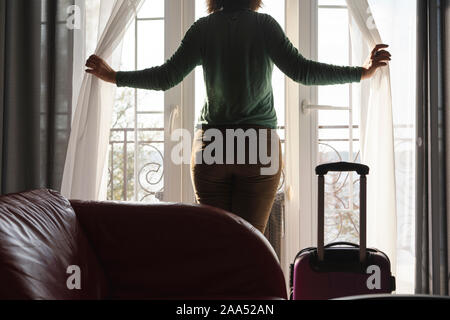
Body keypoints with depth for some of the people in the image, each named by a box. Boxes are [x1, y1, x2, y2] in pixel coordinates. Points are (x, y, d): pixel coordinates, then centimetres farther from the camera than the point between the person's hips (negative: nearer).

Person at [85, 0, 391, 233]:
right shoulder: (264, 25, -1)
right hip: (260, 145, -1)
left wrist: (115, 77, 16)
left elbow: (166, 77, 2)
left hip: (211, 144, 1)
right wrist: (362, 72, 1)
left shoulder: (203, 29, 3)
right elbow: (301, 70, -7)